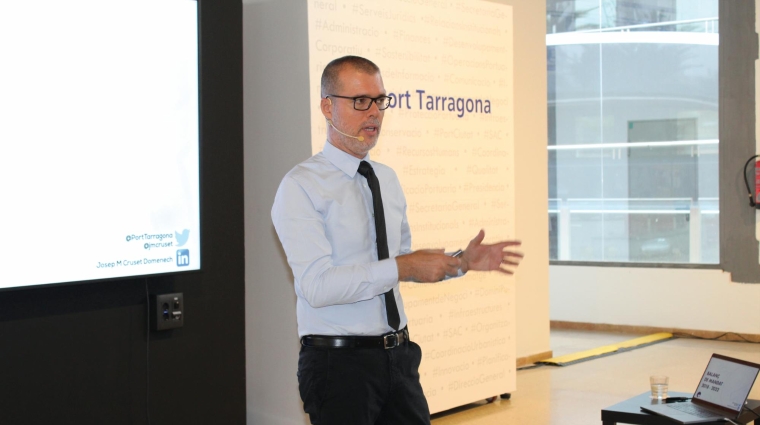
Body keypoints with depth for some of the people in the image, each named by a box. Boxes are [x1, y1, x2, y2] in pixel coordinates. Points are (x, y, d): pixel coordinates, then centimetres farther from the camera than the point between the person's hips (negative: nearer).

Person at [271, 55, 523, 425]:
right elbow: (318, 284, -22)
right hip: (338, 362, -7)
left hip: (397, 355, 7)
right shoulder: (301, 187, -12)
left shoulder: (387, 180, 12)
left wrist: (462, 262, 7)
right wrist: (402, 267, -24)